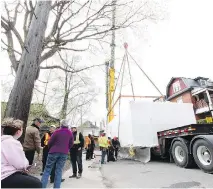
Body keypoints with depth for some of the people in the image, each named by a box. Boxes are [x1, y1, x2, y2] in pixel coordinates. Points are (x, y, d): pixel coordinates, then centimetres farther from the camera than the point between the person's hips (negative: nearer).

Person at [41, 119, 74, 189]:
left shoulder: (57, 132, -9)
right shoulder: (70, 133, 1)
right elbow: (71, 144, 7)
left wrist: (50, 149, 16)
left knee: (47, 169, 11)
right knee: (59, 170, 10)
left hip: (54, 152, -2)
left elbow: (50, 142, -4)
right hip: (64, 153, 3)